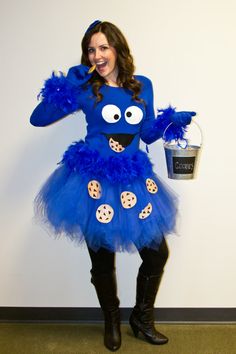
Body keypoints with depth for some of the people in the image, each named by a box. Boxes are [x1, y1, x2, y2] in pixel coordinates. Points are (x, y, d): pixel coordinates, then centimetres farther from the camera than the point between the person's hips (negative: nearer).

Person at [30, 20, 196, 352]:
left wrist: (172, 120, -3)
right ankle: (112, 321, 37)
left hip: (134, 181, 4)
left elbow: (147, 134, 13)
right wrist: (67, 86, -15)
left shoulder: (142, 86, 6)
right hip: (95, 182, -3)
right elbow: (37, 119, -6)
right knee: (102, 259, 10)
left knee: (157, 253, 9)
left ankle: (142, 318, 34)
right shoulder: (85, 88, -3)